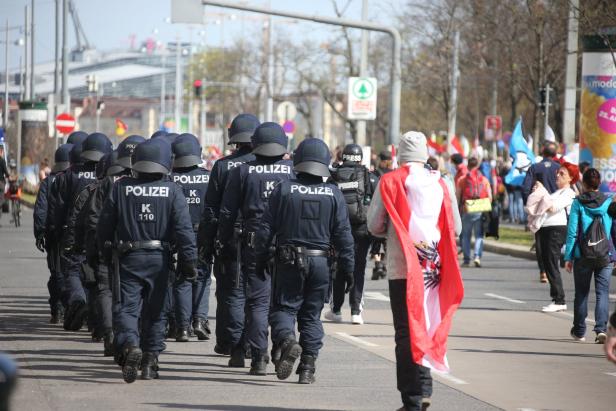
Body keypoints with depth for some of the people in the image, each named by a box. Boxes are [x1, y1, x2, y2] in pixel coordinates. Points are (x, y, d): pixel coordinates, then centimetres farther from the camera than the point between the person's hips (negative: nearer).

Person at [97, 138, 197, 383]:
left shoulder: (121, 188, -1)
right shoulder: (172, 191, -5)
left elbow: (105, 225, 4)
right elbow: (183, 229, -8)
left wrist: (107, 253, 18)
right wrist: (189, 262, -4)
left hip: (129, 257, 0)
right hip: (159, 258, 1)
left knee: (127, 307, -2)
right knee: (155, 310, 13)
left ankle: (130, 345, -29)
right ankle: (150, 360, 14)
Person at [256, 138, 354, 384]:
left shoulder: (283, 190, -4)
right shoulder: (334, 194, 0)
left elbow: (266, 229, -3)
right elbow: (343, 234, 0)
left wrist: (261, 260, 6)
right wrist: (347, 268, 6)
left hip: (288, 261, -2)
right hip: (320, 262, 2)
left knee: (283, 308, 6)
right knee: (311, 315, 10)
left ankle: (286, 340, -24)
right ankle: (308, 366, 6)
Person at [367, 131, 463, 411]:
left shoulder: (390, 182, -5)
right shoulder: (440, 184, 4)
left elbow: (374, 225, -2)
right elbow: (454, 227, 9)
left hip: (402, 268, -3)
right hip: (434, 268, 3)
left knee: (406, 331, 1)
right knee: (423, 326, 15)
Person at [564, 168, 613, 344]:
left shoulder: (578, 203, -5)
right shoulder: (608, 202, 0)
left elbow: (572, 232, -5)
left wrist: (568, 257, -1)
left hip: (583, 256, 0)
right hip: (605, 256, 1)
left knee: (581, 293, 12)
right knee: (603, 292, 1)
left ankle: (579, 331, 22)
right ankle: (601, 329, -15)